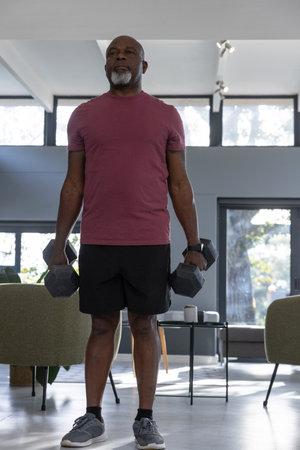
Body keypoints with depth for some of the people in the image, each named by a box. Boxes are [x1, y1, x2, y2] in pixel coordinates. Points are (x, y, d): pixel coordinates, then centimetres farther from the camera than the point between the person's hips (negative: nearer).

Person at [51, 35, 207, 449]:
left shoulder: (166, 116, 6)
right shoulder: (84, 115, 9)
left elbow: (180, 184, 6)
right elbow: (73, 185, 9)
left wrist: (194, 245, 0)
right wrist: (59, 245, 6)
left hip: (150, 243, -1)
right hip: (97, 242, 1)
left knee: (145, 325, 4)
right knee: (102, 325, 6)